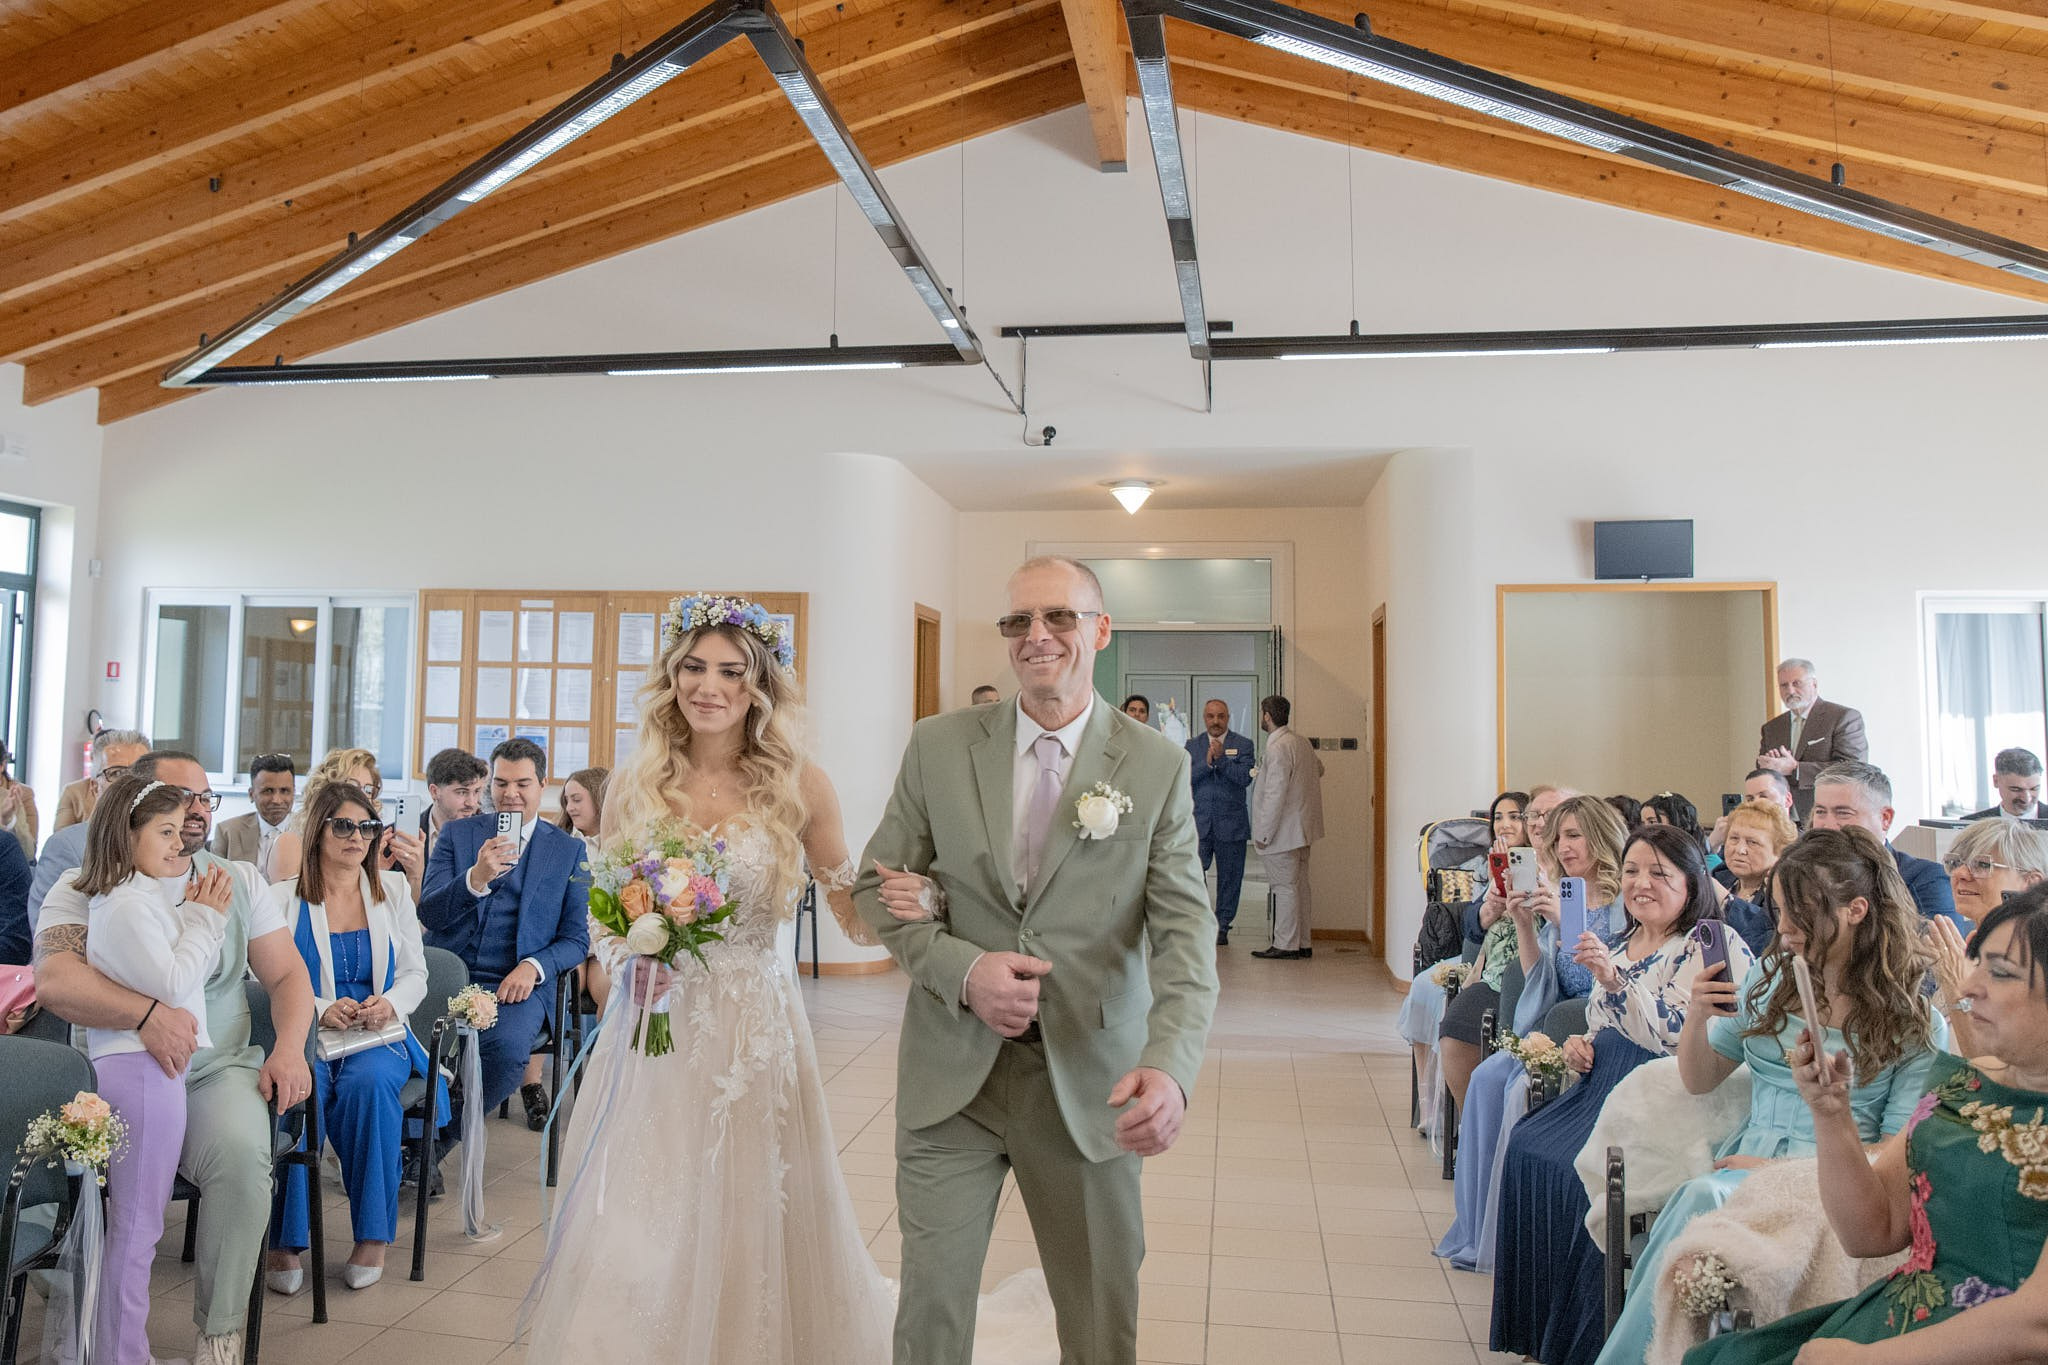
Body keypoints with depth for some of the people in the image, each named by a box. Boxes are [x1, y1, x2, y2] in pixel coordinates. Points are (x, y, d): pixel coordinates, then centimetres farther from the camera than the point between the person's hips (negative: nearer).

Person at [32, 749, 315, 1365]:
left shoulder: (237, 881, 12)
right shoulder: (83, 888, 3)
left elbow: (287, 973, 13)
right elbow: (53, 978, -16)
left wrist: (289, 1048, -7)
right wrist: (146, 1012, -33)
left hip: (216, 1069, 1)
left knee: (243, 1153, -29)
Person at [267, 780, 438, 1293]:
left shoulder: (394, 889, 13)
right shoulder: (284, 898, 6)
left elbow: (416, 973, 12)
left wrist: (390, 1003, -10)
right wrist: (321, 1009, -19)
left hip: (379, 1037, 1)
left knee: (369, 1081, -33)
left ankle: (373, 1235, -21)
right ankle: (285, 1241, -22)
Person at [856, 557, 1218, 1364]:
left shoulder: (1157, 767, -4)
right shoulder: (938, 746, 0)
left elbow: (1185, 929, -10)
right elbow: (878, 886, 4)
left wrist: (1170, 1064, -27)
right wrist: (961, 968, -14)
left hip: (1090, 1083, 0)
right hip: (951, 1075, 1)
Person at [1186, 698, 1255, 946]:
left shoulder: (1243, 745, 3)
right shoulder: (1192, 746, 9)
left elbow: (1245, 779, -9)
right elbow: (1184, 778, -3)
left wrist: (1221, 758, -18)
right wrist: (1206, 763, -16)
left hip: (1231, 823, 0)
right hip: (1199, 822, 1)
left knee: (1230, 877, 5)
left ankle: (1222, 927, 15)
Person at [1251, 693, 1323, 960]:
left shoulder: (1278, 748, -19)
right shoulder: (1302, 742, 10)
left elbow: (1276, 794, -22)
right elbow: (1319, 768, 30)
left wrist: (1264, 834, -18)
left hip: (1283, 831, -9)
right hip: (1301, 827, 9)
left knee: (1285, 887, -4)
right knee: (1300, 886, 13)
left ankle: (1286, 945, 1)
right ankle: (1303, 943, 18)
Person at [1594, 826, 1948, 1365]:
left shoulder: (1917, 1026, 1)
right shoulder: (1772, 984, 13)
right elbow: (1699, 1081, 18)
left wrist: (1783, 1168, -13)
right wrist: (1696, 1018, -4)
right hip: (1745, 1157, 4)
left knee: (1702, 1197, -34)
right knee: (1699, 1199, -33)